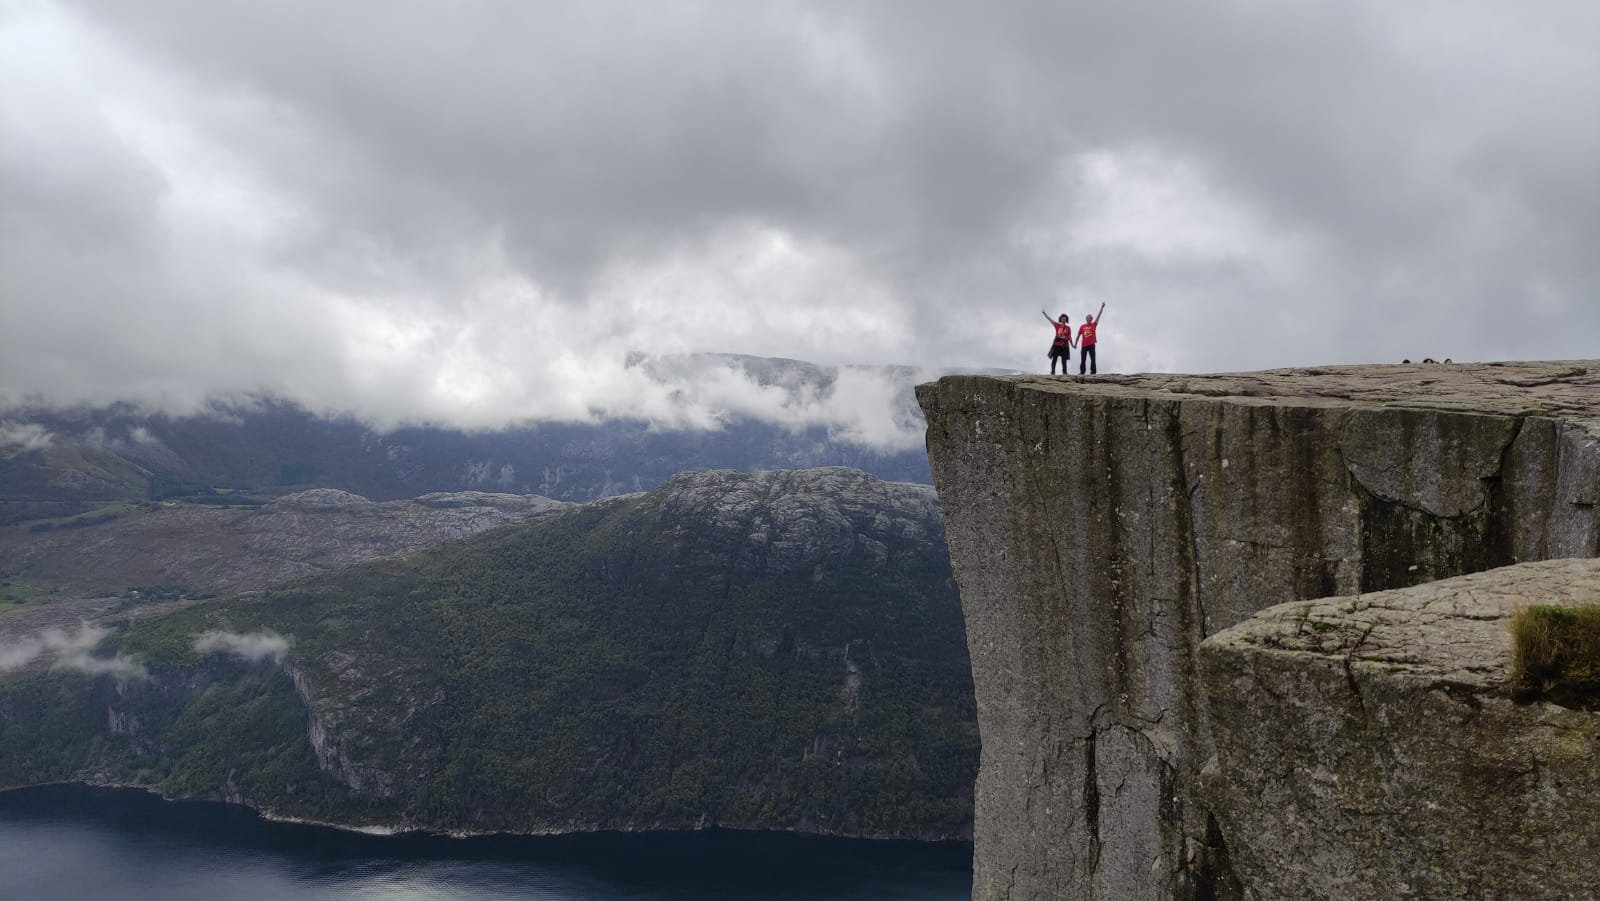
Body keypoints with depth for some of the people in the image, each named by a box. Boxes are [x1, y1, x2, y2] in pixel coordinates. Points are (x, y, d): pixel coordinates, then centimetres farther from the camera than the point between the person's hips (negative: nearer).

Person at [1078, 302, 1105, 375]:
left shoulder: (1093, 325, 6)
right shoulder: (1082, 326, 7)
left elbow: (1098, 316, -1)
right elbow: (1078, 335, 10)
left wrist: (1102, 308, -8)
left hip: (1091, 344, -1)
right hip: (1084, 345, 1)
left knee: (1093, 358, -7)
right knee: (1083, 359, 5)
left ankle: (1093, 371, -8)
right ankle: (1082, 371, 13)